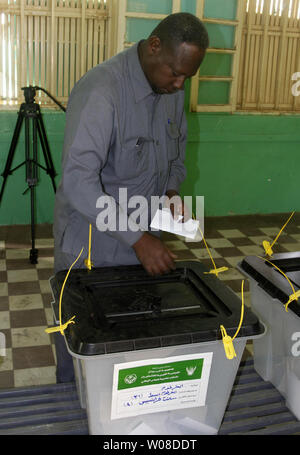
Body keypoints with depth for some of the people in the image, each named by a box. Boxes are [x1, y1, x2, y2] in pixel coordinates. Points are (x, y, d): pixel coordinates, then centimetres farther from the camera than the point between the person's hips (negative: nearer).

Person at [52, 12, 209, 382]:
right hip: (91, 244, -6)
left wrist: (171, 191, -3)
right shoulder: (100, 89, -25)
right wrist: (138, 239, -34)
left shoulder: (173, 91, 1)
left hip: (142, 241, 7)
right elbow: (78, 180, -33)